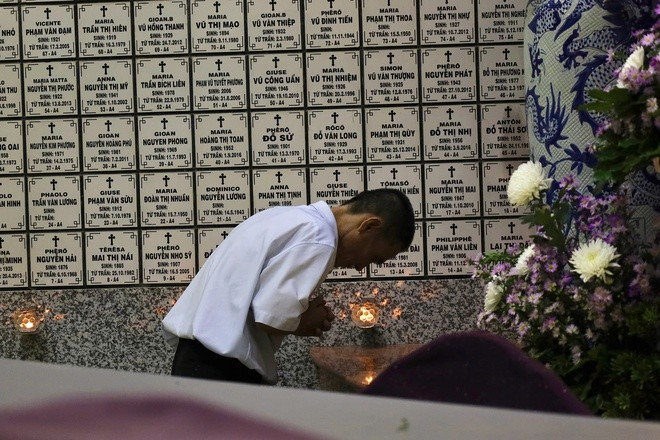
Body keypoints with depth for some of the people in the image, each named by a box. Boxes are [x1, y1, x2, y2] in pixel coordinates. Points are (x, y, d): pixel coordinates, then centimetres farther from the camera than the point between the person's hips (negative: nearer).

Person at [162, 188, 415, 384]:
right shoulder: (316, 239, -14)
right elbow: (272, 316, -20)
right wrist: (307, 322, -1)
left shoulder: (291, 218, 16)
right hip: (221, 366, -10)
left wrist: (304, 318, 9)